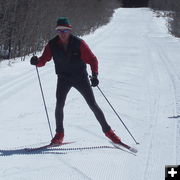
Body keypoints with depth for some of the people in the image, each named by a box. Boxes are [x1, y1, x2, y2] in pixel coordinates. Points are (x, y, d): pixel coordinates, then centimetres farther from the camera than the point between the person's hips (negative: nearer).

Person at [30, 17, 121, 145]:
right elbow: (44, 60, -7)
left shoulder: (79, 43, -17)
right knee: (59, 105, -15)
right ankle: (59, 134, 1)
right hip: (63, 78, 2)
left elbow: (92, 59, -15)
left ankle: (107, 130, 13)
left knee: (93, 105, 0)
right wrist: (37, 61, -31)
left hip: (81, 77, -1)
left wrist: (95, 74, -29)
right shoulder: (52, 45, -10)